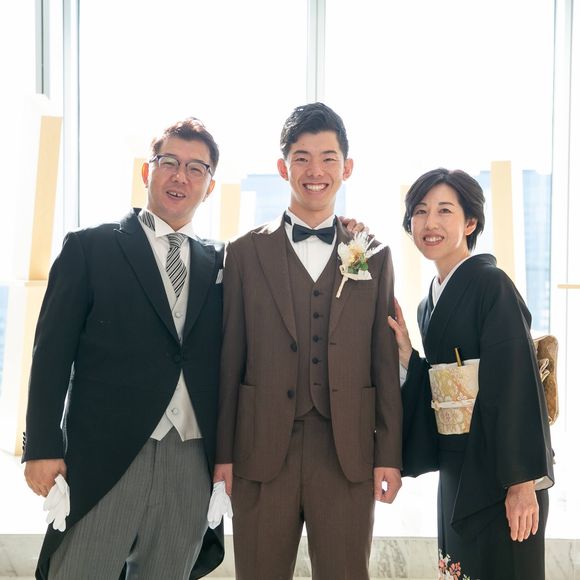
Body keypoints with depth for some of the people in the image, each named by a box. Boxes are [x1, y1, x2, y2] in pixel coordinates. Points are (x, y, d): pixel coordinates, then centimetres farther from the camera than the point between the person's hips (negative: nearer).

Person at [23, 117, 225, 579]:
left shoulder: (220, 263, 12)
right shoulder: (89, 248, 3)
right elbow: (53, 352, -1)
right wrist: (43, 448, -7)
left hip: (192, 466, 3)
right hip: (104, 457, -3)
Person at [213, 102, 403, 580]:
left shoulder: (374, 257, 8)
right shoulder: (246, 253, 5)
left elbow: (386, 363, 7)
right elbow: (229, 361, 4)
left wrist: (389, 455, 2)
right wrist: (222, 452, 1)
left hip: (348, 455, 1)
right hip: (262, 452, 0)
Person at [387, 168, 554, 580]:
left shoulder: (491, 284, -12)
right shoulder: (431, 304, 12)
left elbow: (519, 383, -18)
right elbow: (438, 387, 13)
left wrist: (522, 483, -21)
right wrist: (406, 353, -3)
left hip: (501, 472, -8)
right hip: (457, 474, 8)